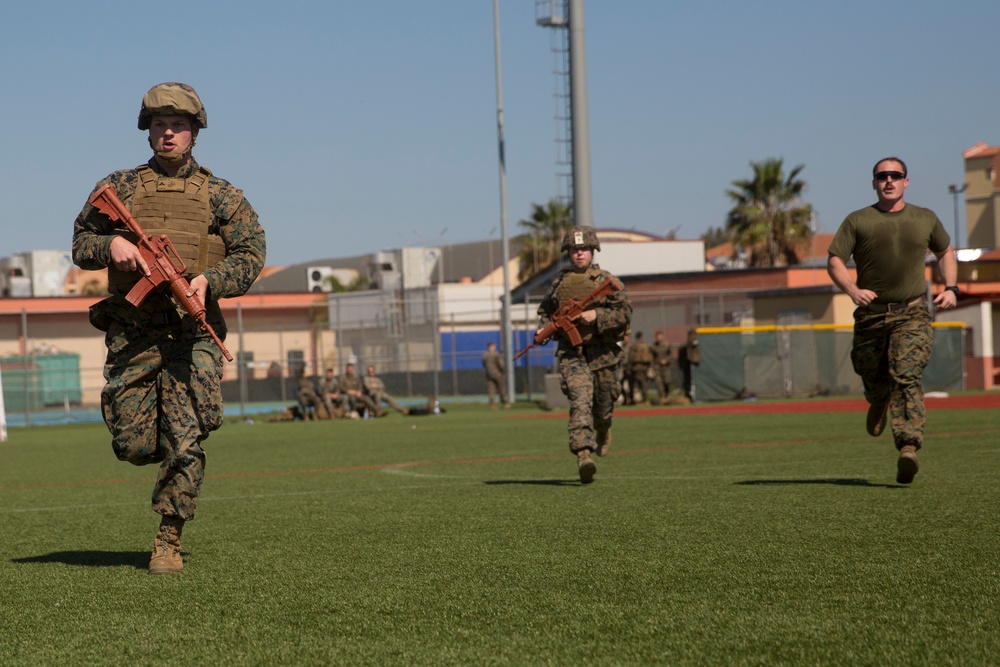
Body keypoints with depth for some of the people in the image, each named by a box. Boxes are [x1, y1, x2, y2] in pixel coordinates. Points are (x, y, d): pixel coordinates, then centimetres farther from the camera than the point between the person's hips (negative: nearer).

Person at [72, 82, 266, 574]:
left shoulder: (219, 196, 11)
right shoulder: (119, 187, 14)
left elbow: (251, 253, 4)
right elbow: (80, 244, 16)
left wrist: (210, 280, -14)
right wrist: (111, 244, -7)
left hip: (193, 331, -1)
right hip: (132, 331, 1)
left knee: (185, 442, -10)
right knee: (133, 445, -2)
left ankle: (168, 541, 1)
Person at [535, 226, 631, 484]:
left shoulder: (606, 281, 0)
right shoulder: (559, 283, 8)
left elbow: (625, 312, -8)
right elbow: (545, 311, 20)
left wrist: (596, 315, -20)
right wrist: (543, 329, 0)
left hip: (603, 353, 0)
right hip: (572, 354, 0)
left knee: (603, 404, 14)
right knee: (580, 401, -18)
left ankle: (603, 432, 50)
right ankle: (583, 456, -29)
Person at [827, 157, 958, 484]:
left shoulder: (926, 219, 11)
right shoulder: (857, 221, 4)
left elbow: (946, 252, 26)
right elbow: (834, 261, 0)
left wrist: (951, 288, 10)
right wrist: (852, 290, -18)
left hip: (913, 314, -1)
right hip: (871, 314, 1)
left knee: (906, 377, -18)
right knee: (872, 376, 11)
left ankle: (908, 448, -27)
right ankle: (879, 402, 49)